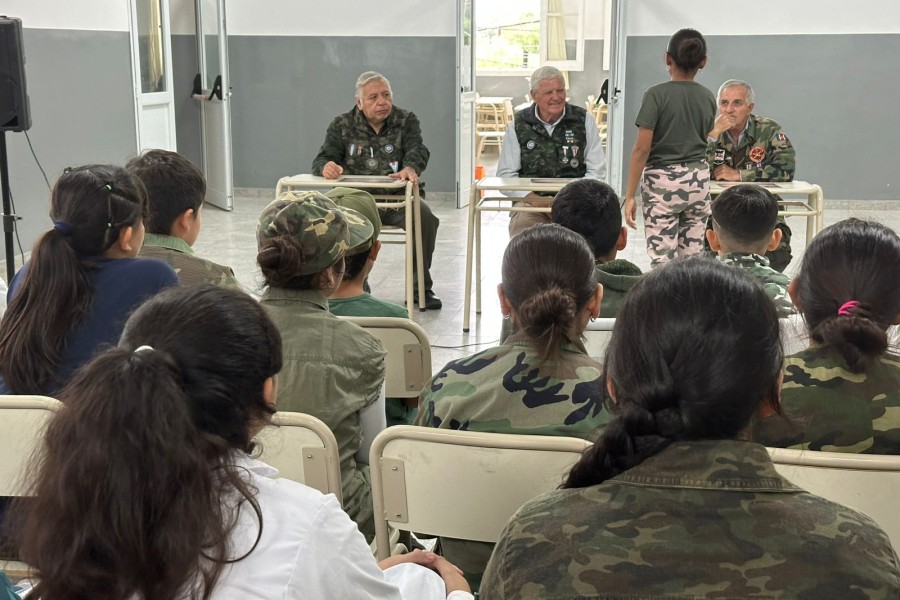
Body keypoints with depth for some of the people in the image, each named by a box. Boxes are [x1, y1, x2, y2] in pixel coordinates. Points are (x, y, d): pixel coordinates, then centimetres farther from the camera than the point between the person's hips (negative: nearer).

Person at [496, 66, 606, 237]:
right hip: (530, 202, 0)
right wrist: (532, 198, -11)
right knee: (522, 226, -34)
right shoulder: (518, 125, 8)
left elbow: (597, 171, 8)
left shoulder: (584, 120, 9)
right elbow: (505, 174, 6)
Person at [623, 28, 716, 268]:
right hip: (698, 179, 5)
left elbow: (642, 148, -13)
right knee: (692, 256, 7)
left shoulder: (656, 95, -10)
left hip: (662, 180, -5)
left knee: (662, 258, -4)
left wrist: (630, 195, -11)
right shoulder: (708, 98, 4)